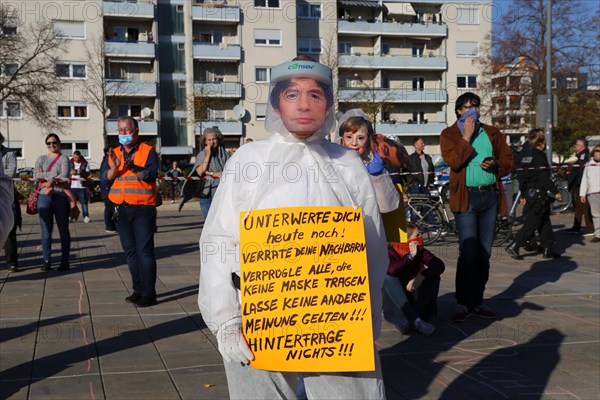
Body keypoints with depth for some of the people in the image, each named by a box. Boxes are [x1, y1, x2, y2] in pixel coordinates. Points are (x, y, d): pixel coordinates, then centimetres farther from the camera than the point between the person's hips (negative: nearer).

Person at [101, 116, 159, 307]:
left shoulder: (148, 151, 0)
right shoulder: (114, 154, 14)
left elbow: (152, 174, -15)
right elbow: (105, 179, 4)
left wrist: (134, 168, -30)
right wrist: (114, 167, -14)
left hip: (143, 208, -5)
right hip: (121, 209, 5)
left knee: (145, 250, -8)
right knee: (130, 251, 9)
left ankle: (149, 293, -5)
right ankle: (138, 289, 17)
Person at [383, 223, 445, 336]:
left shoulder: (420, 251, -4)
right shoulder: (390, 252, -14)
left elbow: (440, 265, -21)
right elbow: (392, 270, -37)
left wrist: (421, 277, -37)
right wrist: (411, 256, -28)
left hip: (414, 296, 3)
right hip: (395, 302, -3)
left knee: (433, 276, -19)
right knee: (389, 278, -30)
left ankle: (408, 320, -32)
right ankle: (416, 320, -41)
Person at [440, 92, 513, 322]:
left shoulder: (492, 133, 15)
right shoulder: (449, 134, 4)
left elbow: (508, 161, 13)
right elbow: (454, 161, -13)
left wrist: (495, 164, -6)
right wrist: (467, 136, -10)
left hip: (490, 196, 4)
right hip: (466, 197, -4)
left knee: (484, 253, 8)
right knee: (468, 253, -9)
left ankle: (477, 302, 16)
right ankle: (463, 303, 0)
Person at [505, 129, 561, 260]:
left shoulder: (525, 155, 13)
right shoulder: (539, 156, -13)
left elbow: (520, 176, 15)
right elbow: (545, 178, -19)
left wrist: (523, 195, 19)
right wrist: (555, 191, -13)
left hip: (529, 193, 9)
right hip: (539, 193, -9)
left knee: (544, 221, 14)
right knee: (532, 223, -6)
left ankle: (547, 250, 17)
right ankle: (514, 246, -12)